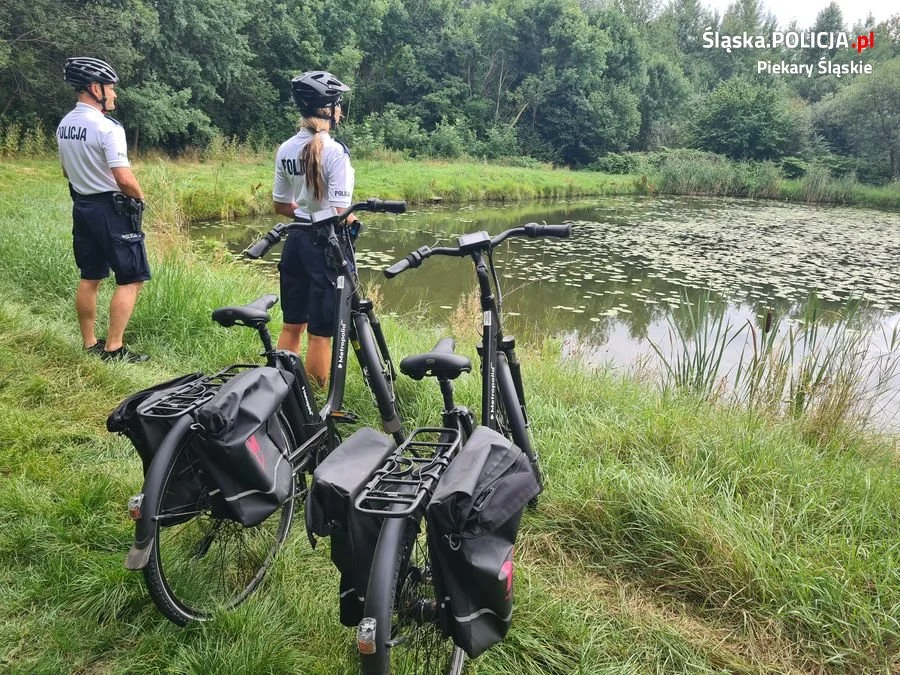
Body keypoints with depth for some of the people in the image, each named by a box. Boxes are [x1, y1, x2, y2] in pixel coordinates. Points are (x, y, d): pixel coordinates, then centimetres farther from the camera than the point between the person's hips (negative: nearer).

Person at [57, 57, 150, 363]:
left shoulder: (64, 125, 8)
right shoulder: (107, 127, -19)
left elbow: (67, 172, 17)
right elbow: (124, 179, -24)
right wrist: (140, 197, -5)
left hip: (81, 207, 9)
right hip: (112, 209, -9)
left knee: (90, 278, 14)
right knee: (131, 279, -1)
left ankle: (90, 344, 21)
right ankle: (114, 348, -2)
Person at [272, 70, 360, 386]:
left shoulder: (285, 149, 4)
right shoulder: (335, 151, -17)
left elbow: (280, 206, 11)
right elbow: (340, 215, -20)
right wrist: (354, 220, 1)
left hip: (296, 241, 7)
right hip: (326, 245, -7)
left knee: (291, 325, 17)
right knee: (320, 332, 2)